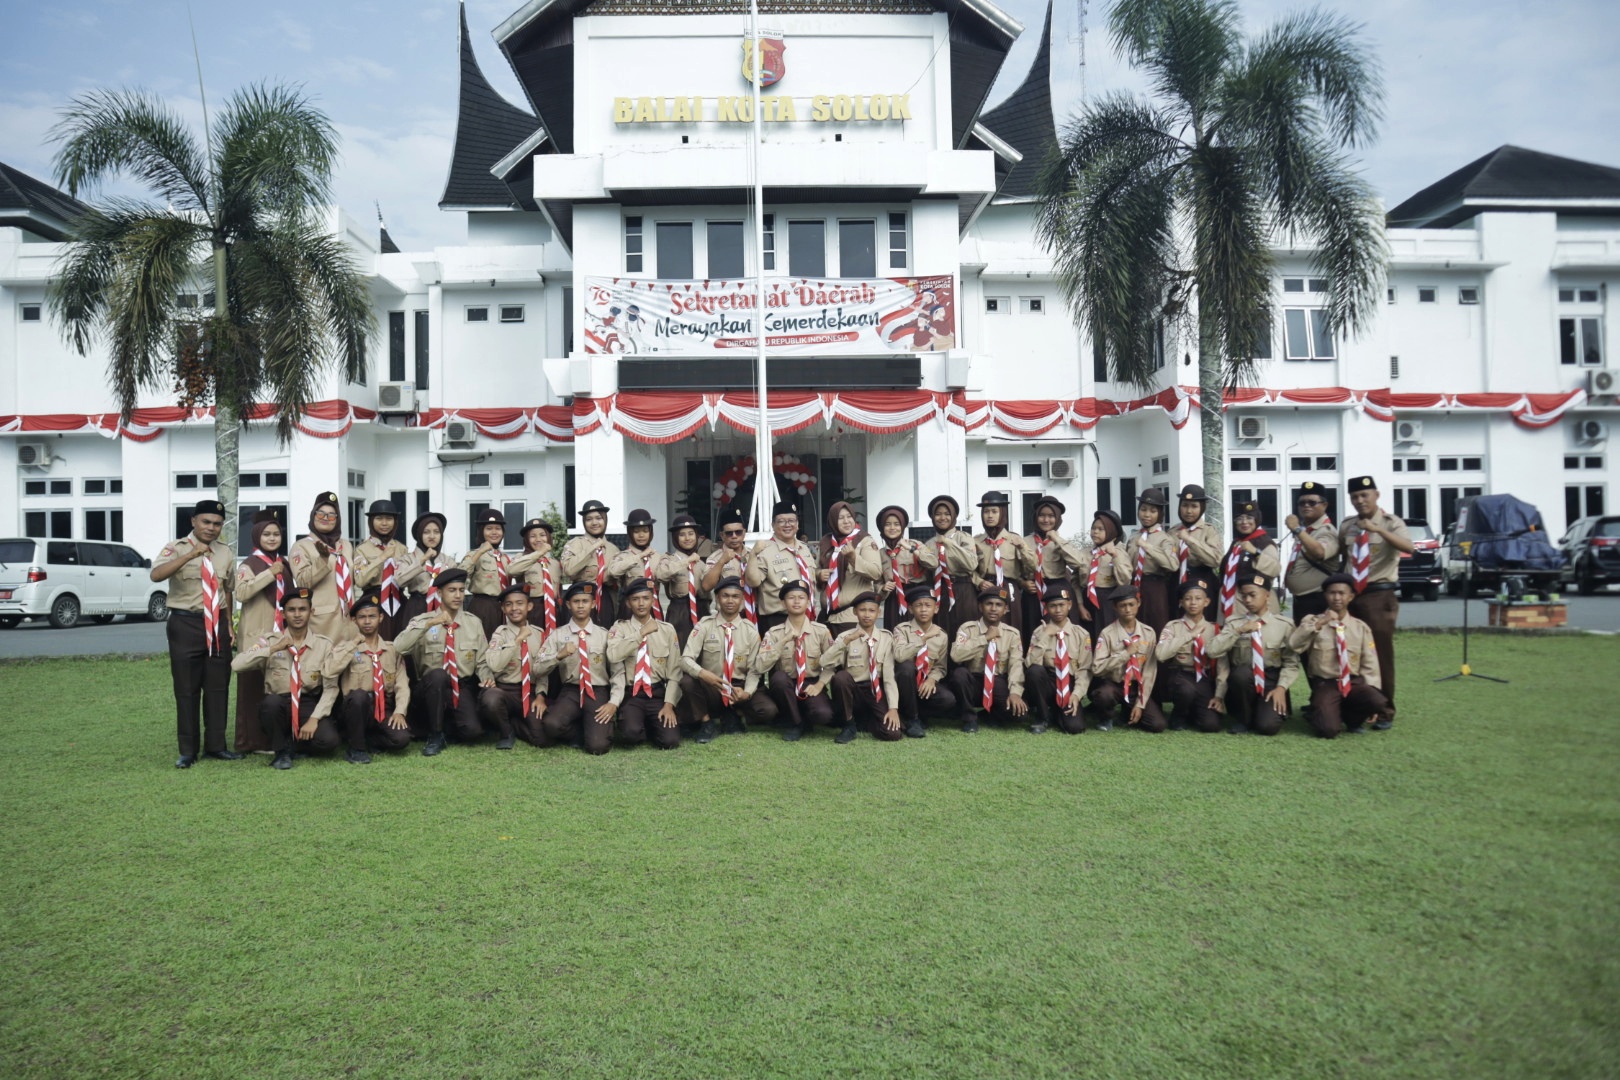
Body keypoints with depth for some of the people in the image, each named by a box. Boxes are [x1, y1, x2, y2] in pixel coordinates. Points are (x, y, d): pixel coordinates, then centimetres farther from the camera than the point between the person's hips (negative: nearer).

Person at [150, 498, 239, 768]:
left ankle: (215, 745, 20)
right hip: (186, 624, -4)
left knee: (218, 687, 9)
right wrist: (191, 555, -35)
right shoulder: (176, 549, -6)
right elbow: (156, 575, -26)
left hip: (217, 625, 4)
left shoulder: (225, 553, 10)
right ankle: (188, 750, 12)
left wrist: (228, 624, 11)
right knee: (186, 689, 1)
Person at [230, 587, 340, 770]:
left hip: (309, 705, 0)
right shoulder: (271, 641, 1)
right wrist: (273, 649, -19)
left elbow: (331, 687, -6)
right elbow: (236, 664, -14)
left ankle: (295, 741, 9)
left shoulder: (324, 644, 0)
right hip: (278, 706, 0)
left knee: (328, 740, -28)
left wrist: (314, 719, -18)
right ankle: (282, 750, -9)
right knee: (271, 701, -36)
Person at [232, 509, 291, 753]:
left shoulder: (285, 564, 16)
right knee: (255, 687, -6)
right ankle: (253, 741, -2)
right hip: (257, 634, -6)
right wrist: (269, 573, -22)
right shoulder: (248, 565, -3)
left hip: (282, 632, 6)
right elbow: (240, 593, -21)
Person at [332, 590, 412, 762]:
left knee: (401, 738, -27)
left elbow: (402, 683, 3)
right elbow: (330, 671, -18)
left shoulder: (392, 649, 11)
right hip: (357, 706, -2)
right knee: (359, 695, -37)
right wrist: (354, 641, -11)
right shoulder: (346, 647, 3)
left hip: (385, 708, 2)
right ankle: (357, 748, -17)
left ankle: (364, 738, 4)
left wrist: (399, 711, -13)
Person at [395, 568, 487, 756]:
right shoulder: (423, 620, -2)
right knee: (437, 674, -37)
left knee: (472, 730, -24)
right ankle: (435, 735, -17)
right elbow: (399, 647, -20)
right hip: (431, 687, -1)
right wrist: (430, 623, -28)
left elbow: (482, 660, 7)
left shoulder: (474, 623, 6)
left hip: (463, 687, 1)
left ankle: (451, 722, 15)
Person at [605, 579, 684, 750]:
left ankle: (652, 727, 17)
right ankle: (643, 728, 7)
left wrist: (669, 704, -8)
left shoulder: (667, 629, 6)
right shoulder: (620, 628, 1)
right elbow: (613, 656, -21)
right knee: (631, 733, -31)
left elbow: (674, 672, 3)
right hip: (632, 695, -2)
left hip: (658, 693, 2)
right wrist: (641, 633, -20)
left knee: (669, 741, -18)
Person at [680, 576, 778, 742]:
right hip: (710, 688, -1)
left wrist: (747, 692, -21)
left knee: (768, 710, -26)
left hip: (739, 687, 1)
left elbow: (754, 669, -1)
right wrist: (703, 673, -35)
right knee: (686, 681, -33)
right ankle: (706, 722, -8)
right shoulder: (704, 626, -3)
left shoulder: (750, 631, 1)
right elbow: (686, 659, -13)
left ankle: (735, 715, 7)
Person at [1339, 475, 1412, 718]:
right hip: (1351, 593, 5)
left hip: (1380, 594, -5)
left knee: (1381, 652, -1)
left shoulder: (1391, 522, -5)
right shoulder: (1347, 526, 9)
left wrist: (1378, 529, -35)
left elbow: (1408, 547, -25)